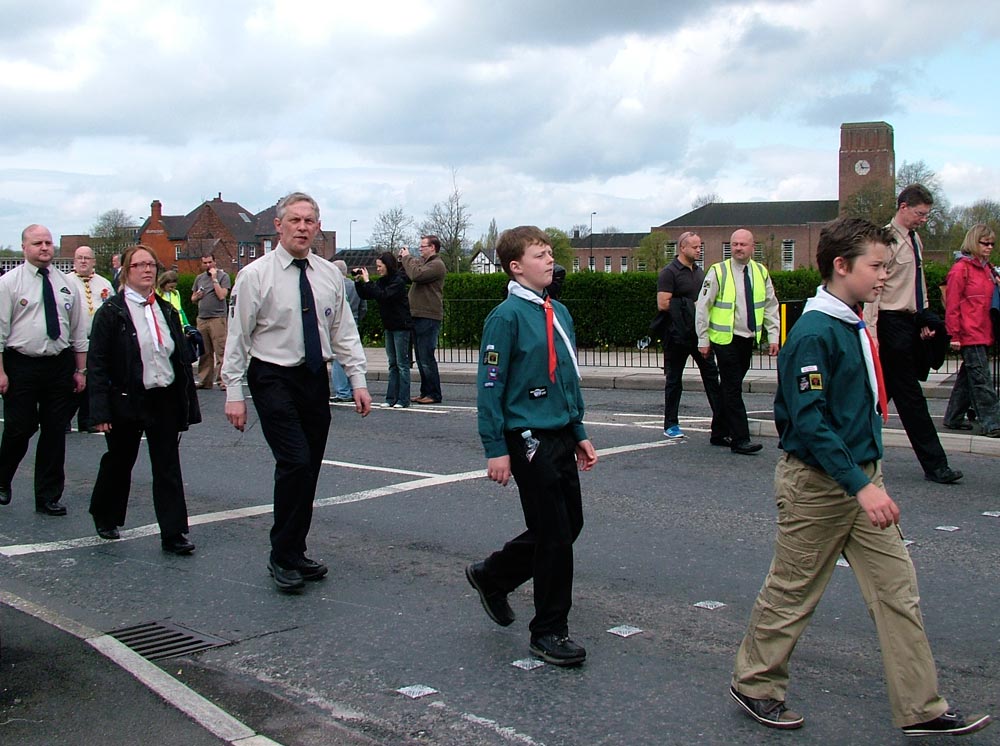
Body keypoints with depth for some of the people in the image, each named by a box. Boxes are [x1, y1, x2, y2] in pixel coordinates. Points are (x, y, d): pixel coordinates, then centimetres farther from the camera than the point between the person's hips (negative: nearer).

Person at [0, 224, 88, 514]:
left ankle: (49, 498, 16)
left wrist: (81, 370, 9)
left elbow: (79, 330, 13)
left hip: (60, 365, 4)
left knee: (55, 433, 7)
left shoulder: (65, 284, 9)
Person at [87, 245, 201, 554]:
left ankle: (173, 534, 5)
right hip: (126, 401, -3)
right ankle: (105, 517, 37)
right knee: (119, 462, 14)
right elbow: (97, 363, -9)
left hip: (165, 399, 4)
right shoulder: (111, 312, -6)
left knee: (168, 468, 1)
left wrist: (188, 403, 7)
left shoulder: (167, 311, 8)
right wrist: (101, 411, -16)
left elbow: (183, 358, 11)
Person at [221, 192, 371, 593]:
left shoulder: (329, 275, 7)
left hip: (316, 379, 5)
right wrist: (234, 393, -9)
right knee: (295, 462, -15)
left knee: (309, 469, 7)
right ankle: (282, 557, -2)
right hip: (273, 379, -5)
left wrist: (358, 381, 4)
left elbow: (344, 332, 11)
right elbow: (238, 337, -5)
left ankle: (295, 554, 20)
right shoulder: (255, 275, -6)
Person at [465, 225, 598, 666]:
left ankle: (490, 577, 33)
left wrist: (579, 433, 19)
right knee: (554, 534, -3)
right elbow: (490, 386, -13)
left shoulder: (559, 312, 11)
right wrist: (496, 449, -15)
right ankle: (549, 632, 12)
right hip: (528, 440, -8)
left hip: (561, 437, 8)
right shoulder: (506, 317, -12)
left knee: (569, 525, 14)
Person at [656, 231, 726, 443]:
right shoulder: (669, 272, -7)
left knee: (712, 376, -1)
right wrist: (691, 306, -13)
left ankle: (722, 426, -3)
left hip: (700, 333, 6)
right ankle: (670, 425, 17)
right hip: (678, 336, -6)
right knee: (674, 380, 6)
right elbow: (663, 304, -17)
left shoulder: (699, 271, 16)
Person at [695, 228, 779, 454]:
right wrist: (703, 340, -7)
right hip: (725, 340, -5)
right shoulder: (718, 272, -6)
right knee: (733, 389, -7)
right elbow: (702, 307, -4)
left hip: (748, 340, 5)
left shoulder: (761, 273, 7)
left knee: (731, 388, 11)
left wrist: (773, 337, 6)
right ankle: (740, 440, -8)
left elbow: (771, 307, 13)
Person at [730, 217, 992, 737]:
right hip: (818, 484, -9)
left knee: (898, 591, 7)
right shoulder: (813, 334, -19)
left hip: (862, 478, 9)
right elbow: (809, 423, -24)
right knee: (790, 595, 6)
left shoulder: (857, 328, 9)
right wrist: (860, 485, -27)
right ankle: (754, 686, 25)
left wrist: (870, 479, 18)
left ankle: (920, 709, 14)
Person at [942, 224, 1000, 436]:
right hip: (970, 334, -8)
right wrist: (954, 335, -15)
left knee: (968, 376, 13)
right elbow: (952, 305, -12)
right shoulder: (961, 269, -9)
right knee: (981, 378, -8)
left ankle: (953, 418, 22)